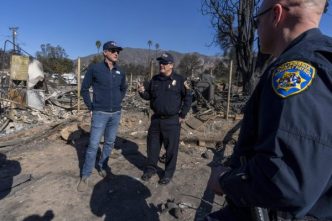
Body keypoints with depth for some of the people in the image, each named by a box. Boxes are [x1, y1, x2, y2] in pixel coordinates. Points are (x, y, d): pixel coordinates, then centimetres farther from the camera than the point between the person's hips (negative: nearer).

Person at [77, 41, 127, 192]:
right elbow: (84, 89, 0)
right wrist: (91, 107, -3)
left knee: (110, 143, 14)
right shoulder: (94, 69, -7)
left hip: (116, 113, 5)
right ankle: (85, 176, 11)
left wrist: (118, 102, 12)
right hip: (100, 113, -4)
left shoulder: (120, 72, 5)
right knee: (93, 145, -2)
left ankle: (102, 166, 34)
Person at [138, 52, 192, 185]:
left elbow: (188, 98, -5)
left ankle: (168, 173, 21)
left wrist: (182, 115, -7)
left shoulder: (179, 80, -7)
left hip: (172, 121, -4)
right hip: (156, 119, 5)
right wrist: (142, 92, -7)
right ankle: (151, 168, 32)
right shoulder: (155, 79, 8)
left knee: (171, 148, 4)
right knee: (152, 145, 14)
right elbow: (149, 96, 15)